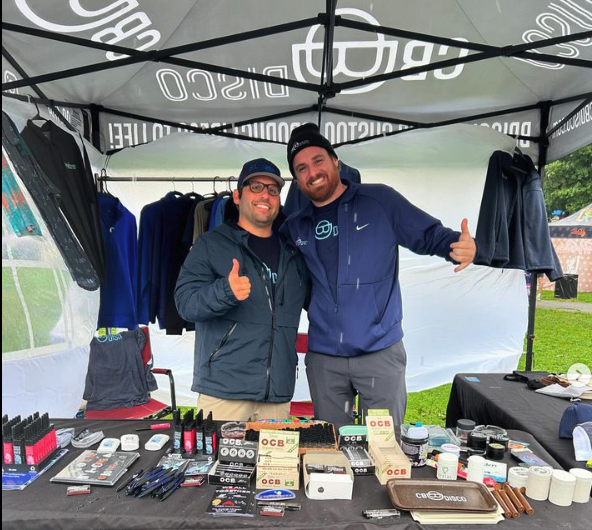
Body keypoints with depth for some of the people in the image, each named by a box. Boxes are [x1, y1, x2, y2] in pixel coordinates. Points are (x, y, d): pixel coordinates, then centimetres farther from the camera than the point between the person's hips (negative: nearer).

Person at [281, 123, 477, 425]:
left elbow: (430, 235, -2)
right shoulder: (294, 228, 8)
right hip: (323, 358, 4)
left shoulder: (379, 200, -3)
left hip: (380, 352, -3)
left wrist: (461, 245, -22)